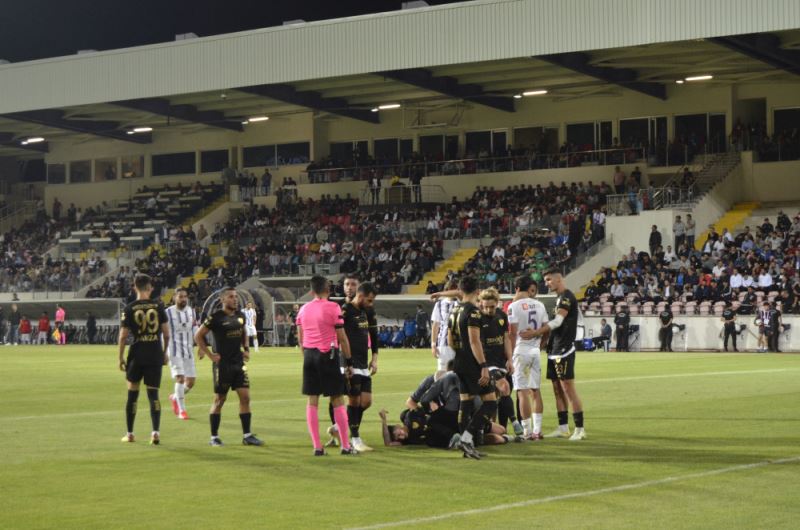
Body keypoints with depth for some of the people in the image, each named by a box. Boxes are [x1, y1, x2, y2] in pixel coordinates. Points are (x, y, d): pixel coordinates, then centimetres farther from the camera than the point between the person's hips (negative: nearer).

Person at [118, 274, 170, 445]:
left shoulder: (129, 309, -4)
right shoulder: (158, 306, 0)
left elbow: (123, 336, -6)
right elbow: (166, 333, 1)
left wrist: (121, 358, 3)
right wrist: (165, 352, 14)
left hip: (137, 355, -1)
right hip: (155, 354, 1)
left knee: (132, 393, 11)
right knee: (153, 393, 5)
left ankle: (129, 434, 17)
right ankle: (155, 432, -9)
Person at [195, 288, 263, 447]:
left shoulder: (240, 316, 8)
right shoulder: (216, 317, -10)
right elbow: (198, 336, -7)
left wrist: (246, 349, 11)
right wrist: (210, 354, -11)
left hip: (238, 362, 6)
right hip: (222, 364, -6)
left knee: (245, 397, 0)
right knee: (219, 399, 1)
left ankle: (247, 435, 5)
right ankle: (214, 437, 11)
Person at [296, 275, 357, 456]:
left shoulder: (303, 309, 8)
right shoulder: (333, 307, -8)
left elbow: (300, 338, 12)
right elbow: (342, 337, -8)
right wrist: (349, 361, -1)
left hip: (309, 355, 5)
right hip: (328, 356, -5)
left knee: (312, 401, 6)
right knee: (337, 401, 2)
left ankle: (317, 447, 5)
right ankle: (345, 446, 4)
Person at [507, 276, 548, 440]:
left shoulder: (514, 306, -9)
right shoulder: (539, 305, 7)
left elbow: (513, 333, -11)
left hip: (521, 350, -5)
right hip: (535, 351, 5)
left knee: (523, 391, -2)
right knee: (535, 390, 11)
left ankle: (527, 431, -2)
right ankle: (537, 430, 12)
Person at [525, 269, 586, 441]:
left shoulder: (567, 297, -12)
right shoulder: (559, 298, 18)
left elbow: (558, 321, -21)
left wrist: (535, 333, -21)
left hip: (564, 350, -10)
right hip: (555, 350, 10)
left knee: (568, 388, -9)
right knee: (558, 389, 11)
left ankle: (579, 428, -6)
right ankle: (563, 428, 15)